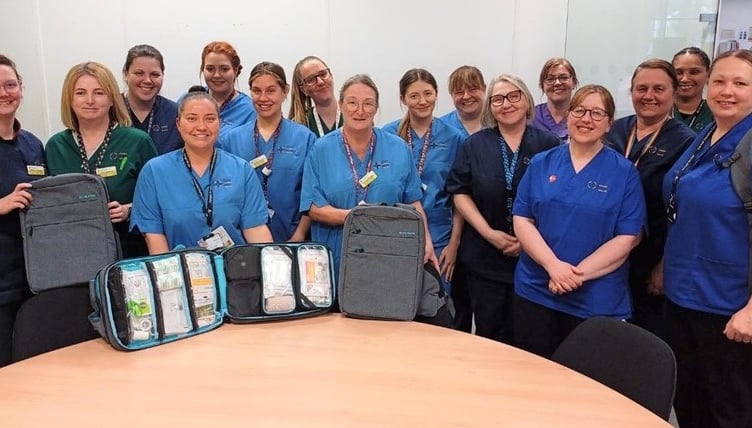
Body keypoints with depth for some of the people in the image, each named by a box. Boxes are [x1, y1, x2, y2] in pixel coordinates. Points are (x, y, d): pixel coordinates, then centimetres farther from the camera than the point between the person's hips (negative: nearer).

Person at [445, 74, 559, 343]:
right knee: (488, 333, 9)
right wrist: (489, 233, -9)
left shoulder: (548, 144, 1)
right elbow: (460, 192, 2)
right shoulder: (475, 145, 6)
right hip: (484, 258, 1)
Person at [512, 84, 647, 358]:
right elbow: (522, 221, -1)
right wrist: (554, 266, -15)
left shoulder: (625, 172, -1)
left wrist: (579, 273, -16)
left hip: (596, 301, -1)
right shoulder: (541, 164, 5)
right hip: (535, 293, 2)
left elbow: (627, 237, -7)